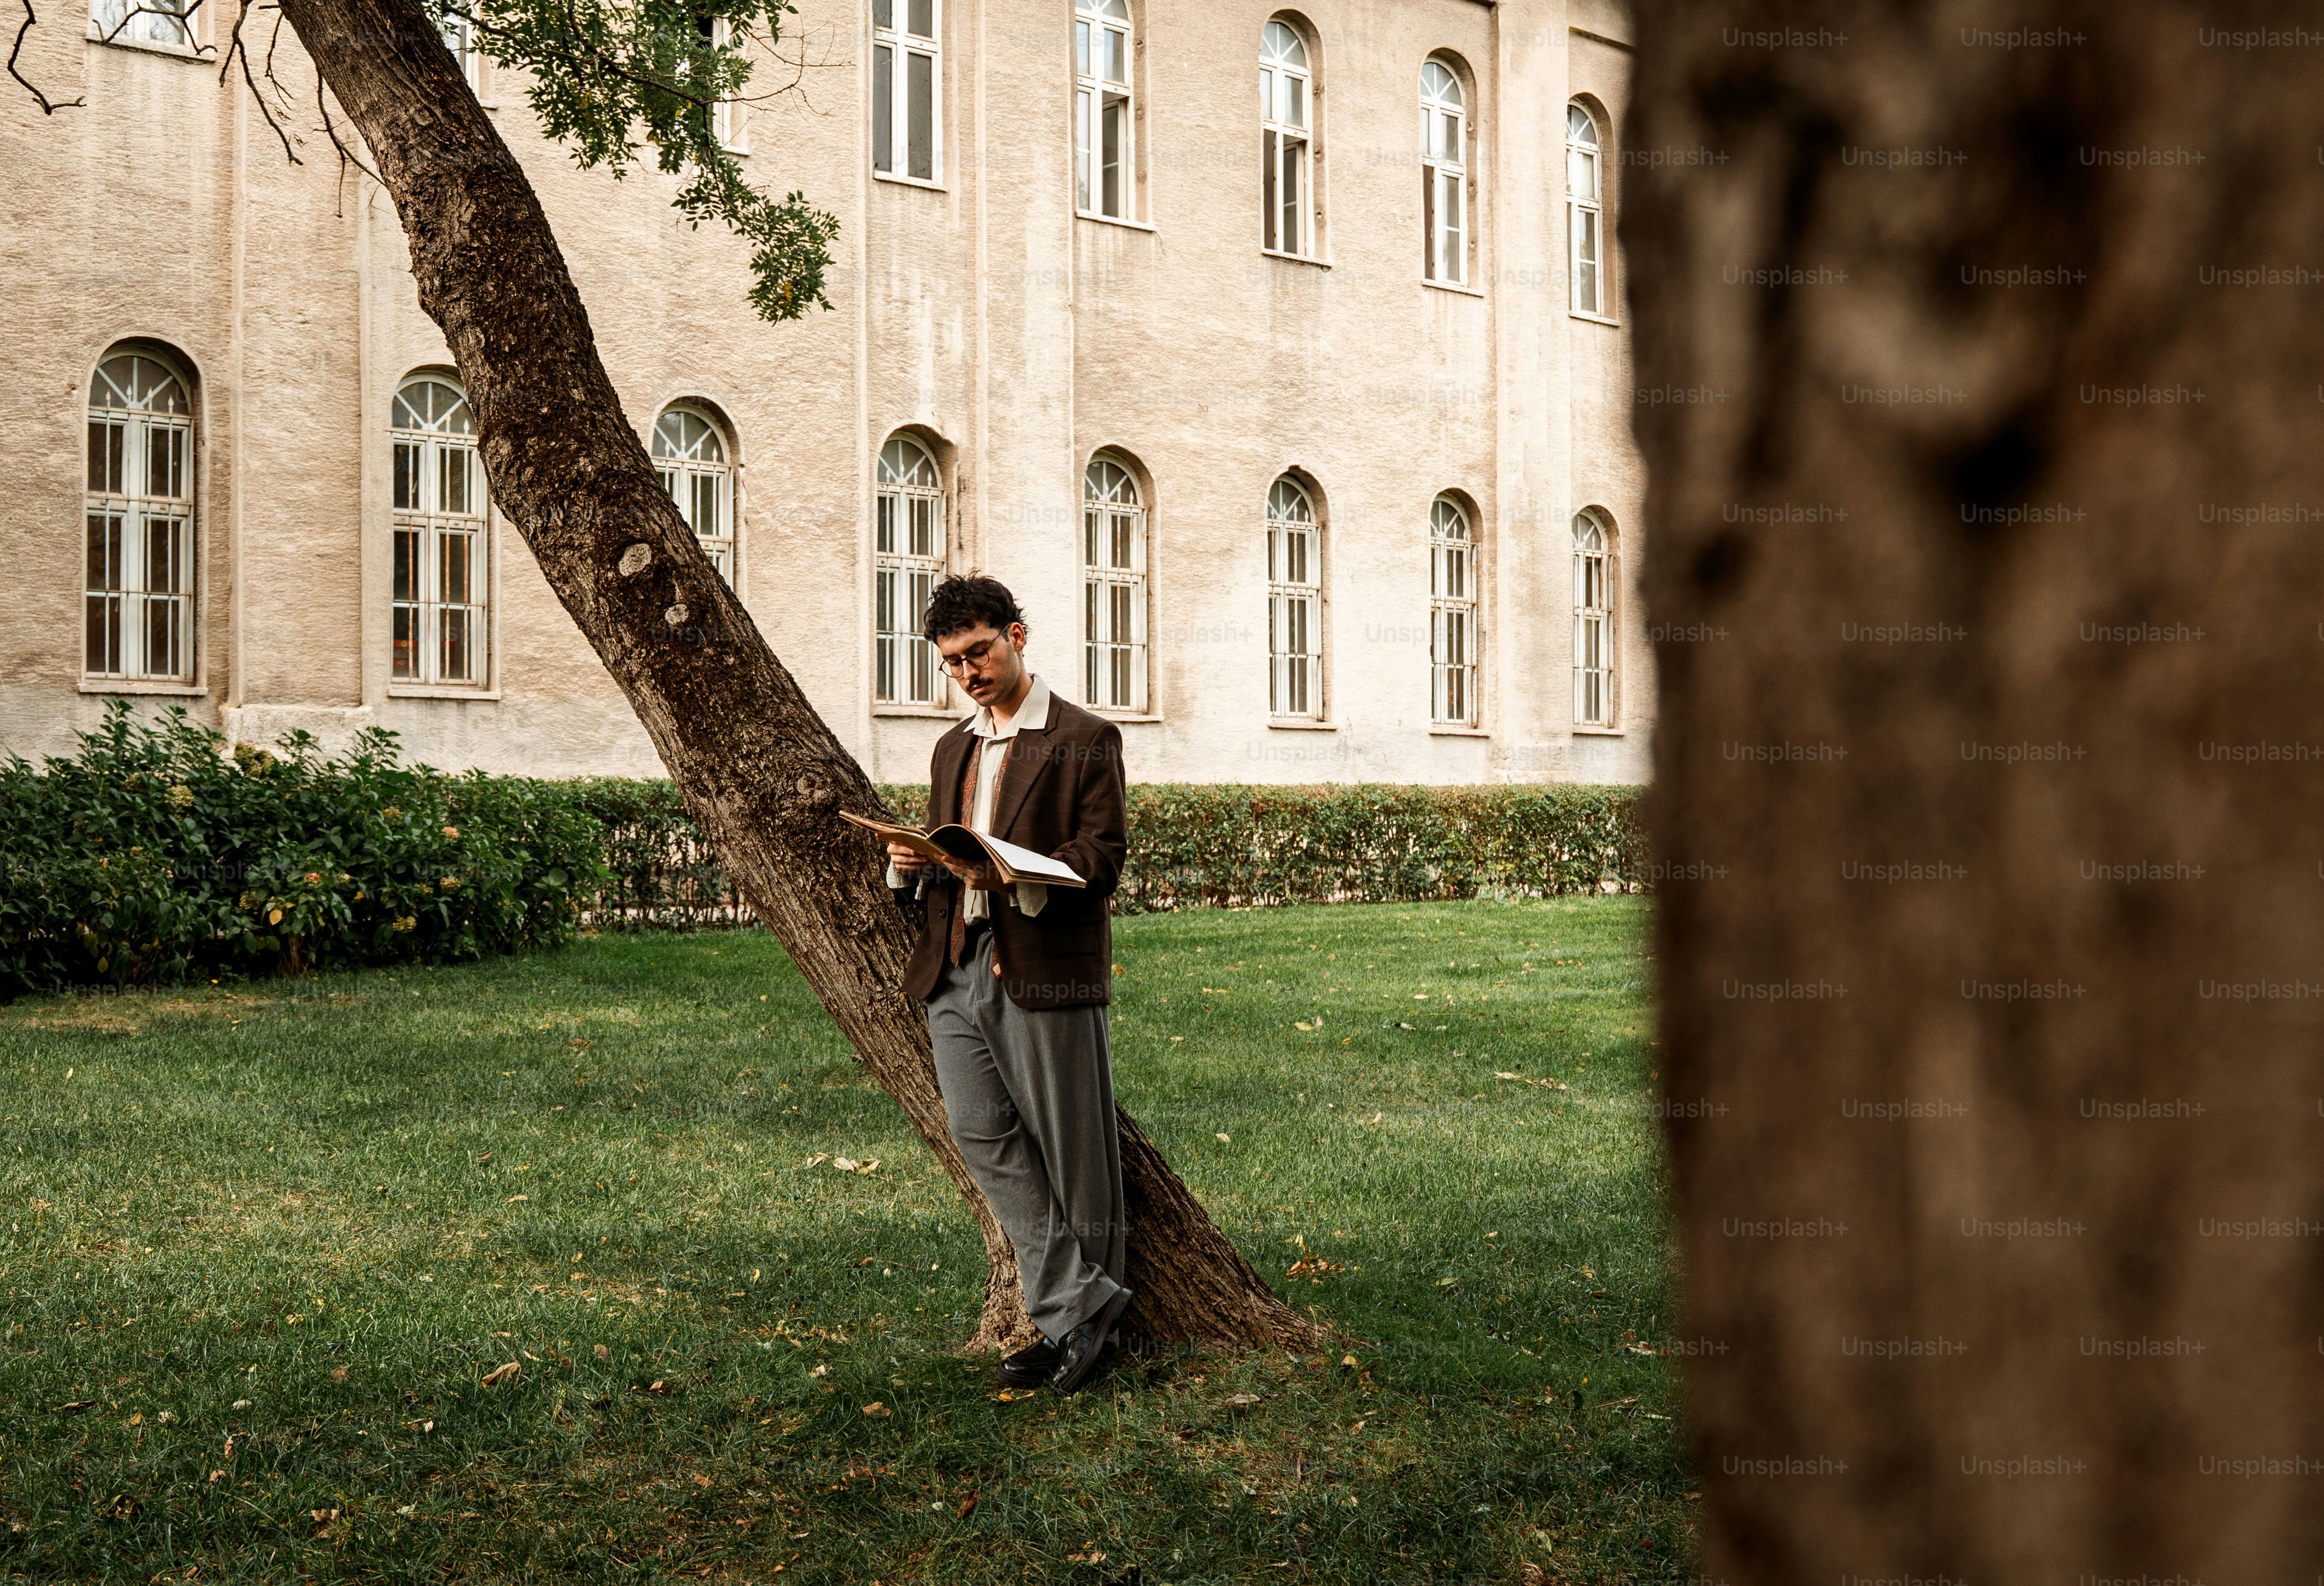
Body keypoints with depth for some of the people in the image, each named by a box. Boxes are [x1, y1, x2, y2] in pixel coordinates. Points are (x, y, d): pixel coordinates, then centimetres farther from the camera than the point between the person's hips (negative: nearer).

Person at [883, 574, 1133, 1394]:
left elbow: (1103, 857, -9)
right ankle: (1074, 1304, 5)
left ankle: (1084, 1307, 17)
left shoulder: (1086, 740, -1)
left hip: (1045, 970, -6)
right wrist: (911, 862, 0)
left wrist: (1016, 877, -24)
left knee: (1072, 1149, 1)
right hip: (956, 967, 6)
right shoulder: (953, 749, 21)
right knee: (979, 1130, -2)